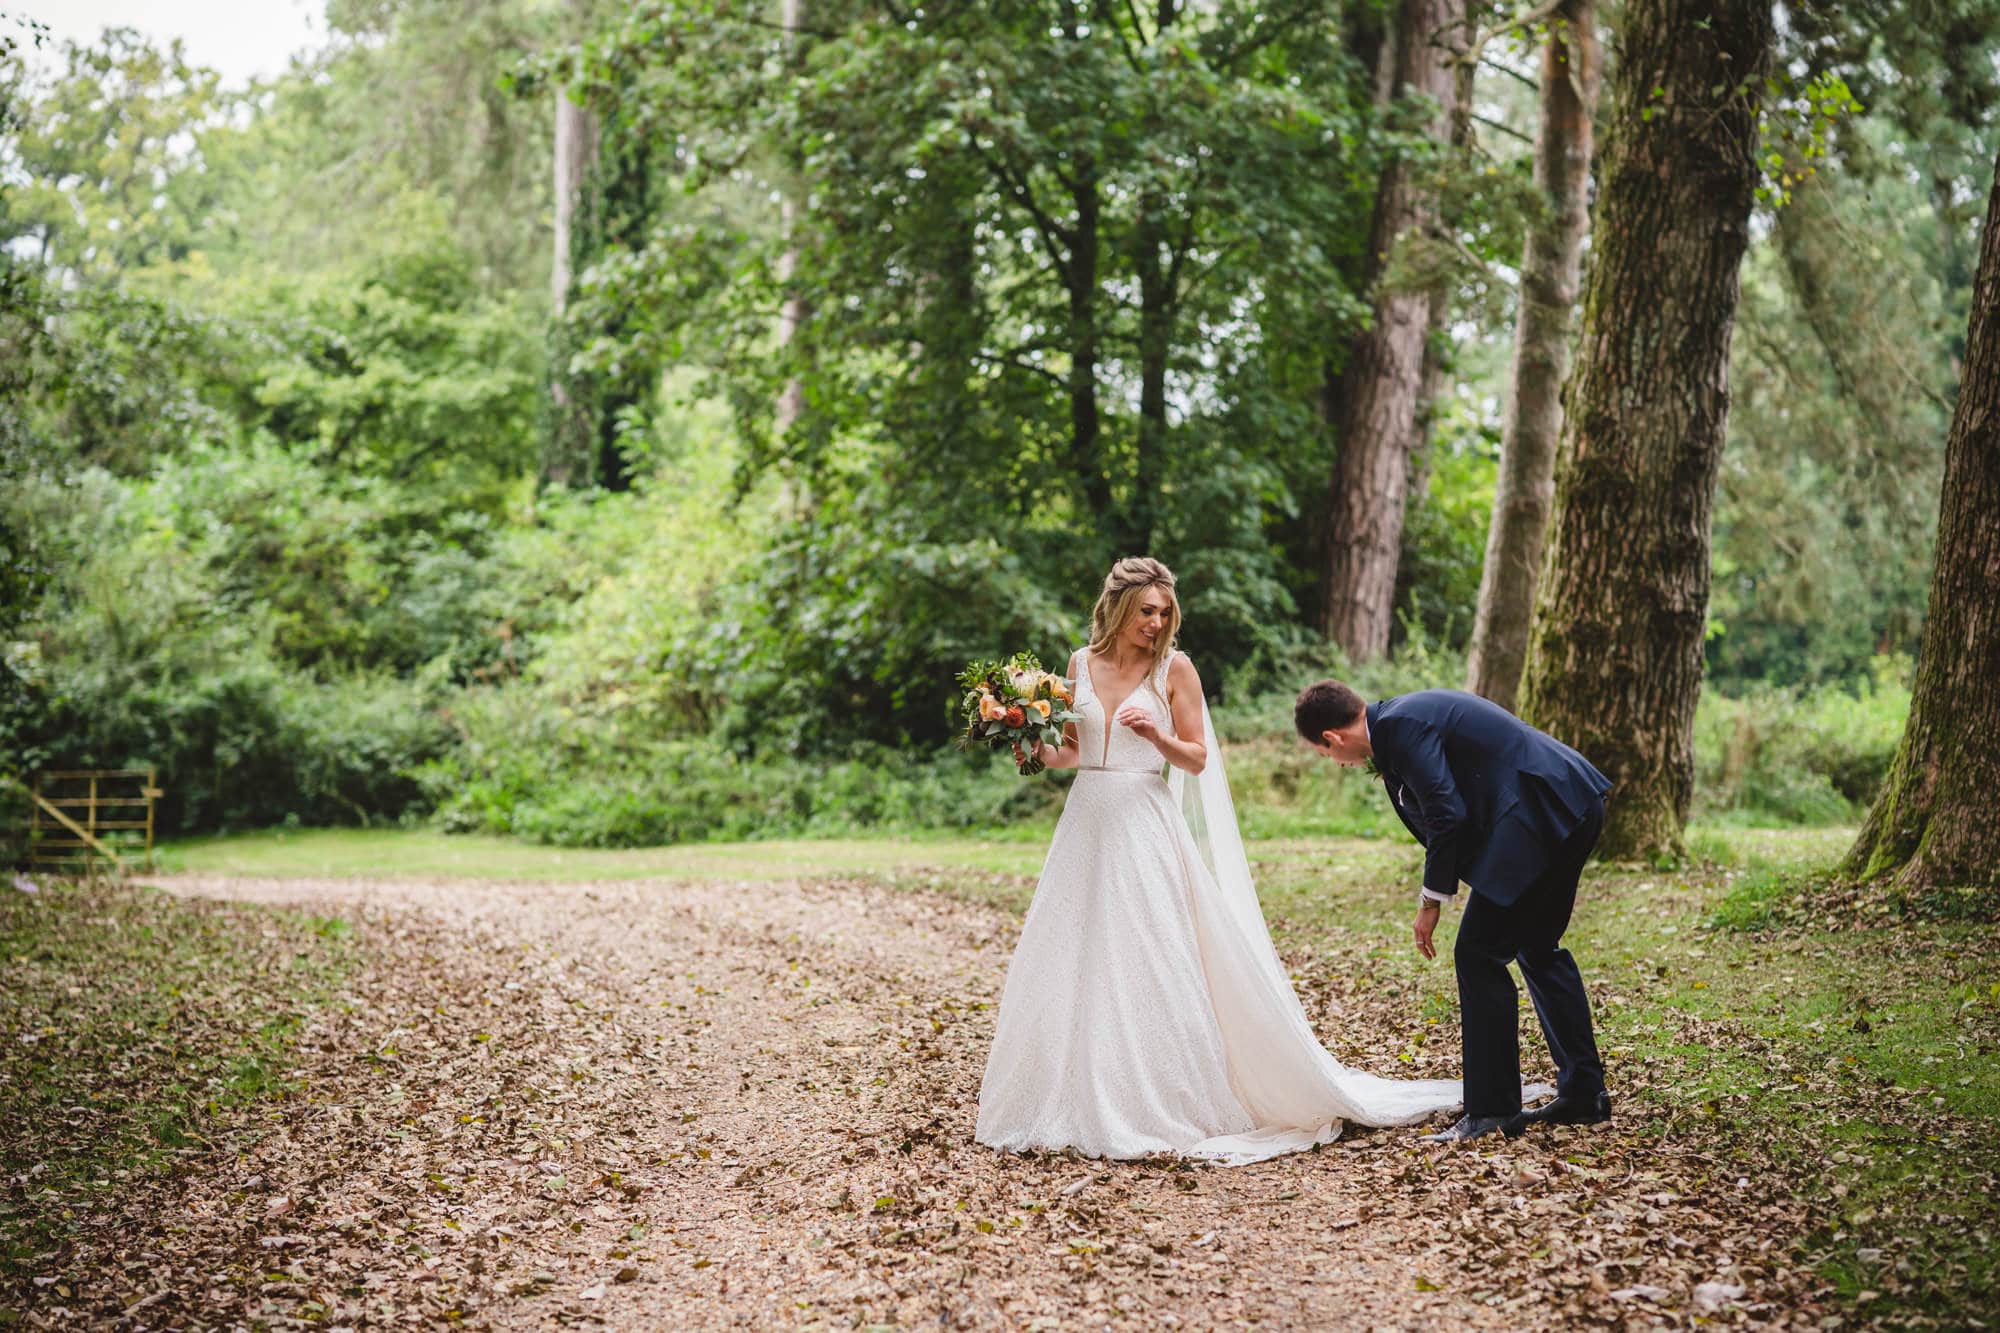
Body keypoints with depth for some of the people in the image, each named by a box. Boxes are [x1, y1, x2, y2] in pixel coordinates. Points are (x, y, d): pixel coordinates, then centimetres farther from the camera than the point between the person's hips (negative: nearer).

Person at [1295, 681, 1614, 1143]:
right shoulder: (1414, 711, 19)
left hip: (1542, 813, -11)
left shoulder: (1400, 726, -12)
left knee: (1479, 954, -4)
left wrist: (1431, 901, -6)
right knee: (1538, 947, 21)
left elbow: (1447, 815, -18)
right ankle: (1583, 1094, 27)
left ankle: (1492, 1110, 0)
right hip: (1574, 806, 11)